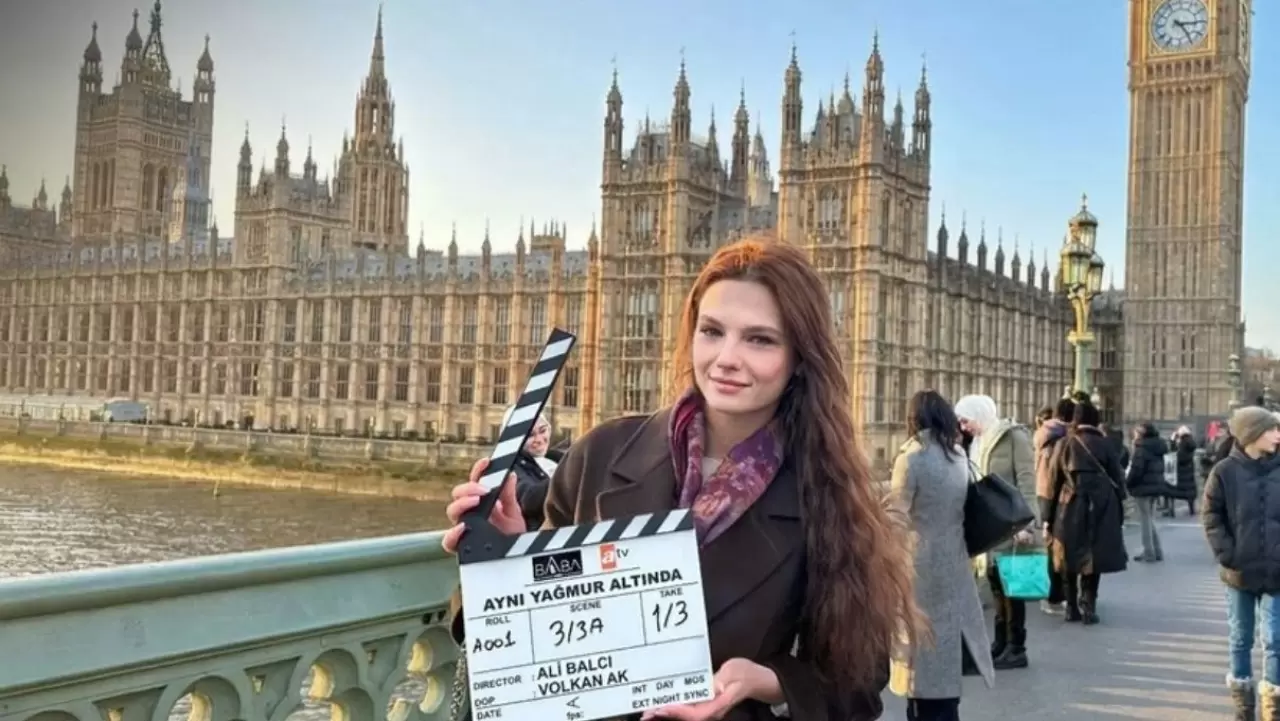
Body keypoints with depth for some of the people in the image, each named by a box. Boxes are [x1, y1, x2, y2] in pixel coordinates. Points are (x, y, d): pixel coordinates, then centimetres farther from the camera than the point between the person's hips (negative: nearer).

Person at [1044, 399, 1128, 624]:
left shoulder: (1065, 444, 2)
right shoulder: (1105, 444, 0)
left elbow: (1054, 480, 1)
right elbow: (1117, 478, 1)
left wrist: (1050, 515, 5)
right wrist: (1118, 511, 8)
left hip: (1070, 507, 1)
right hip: (1100, 508, -1)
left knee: (1070, 557, 10)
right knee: (1094, 556, 5)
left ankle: (1072, 607, 12)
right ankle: (1088, 605, -1)